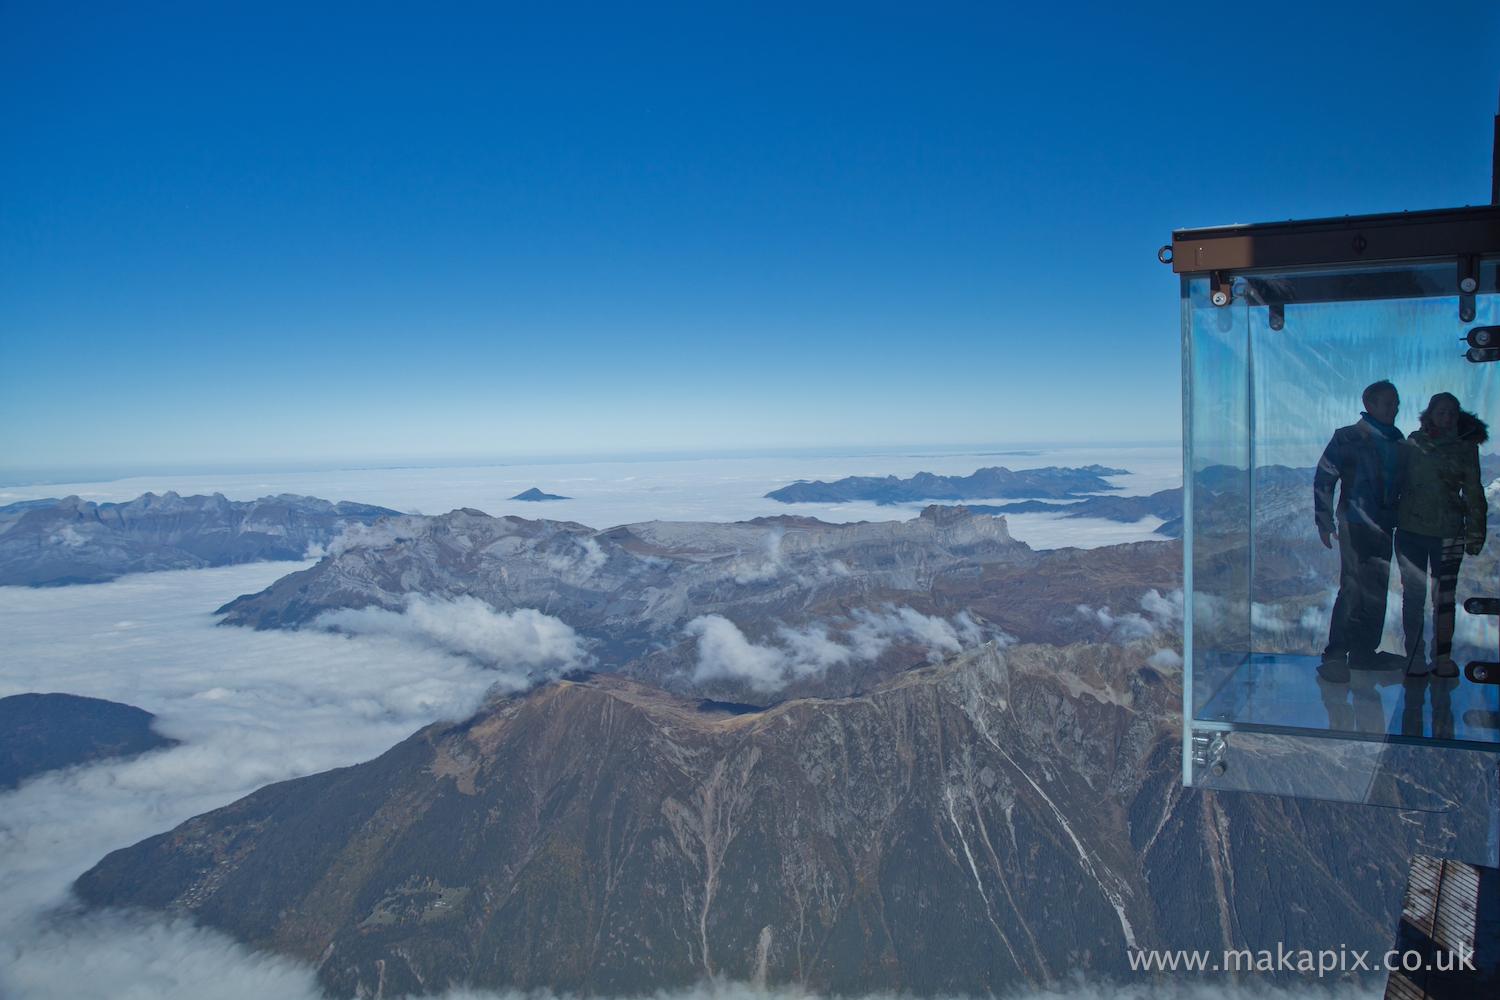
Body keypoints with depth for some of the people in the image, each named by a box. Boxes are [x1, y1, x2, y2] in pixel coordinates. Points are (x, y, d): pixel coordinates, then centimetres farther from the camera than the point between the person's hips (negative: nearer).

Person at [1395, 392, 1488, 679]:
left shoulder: (1466, 446, 6)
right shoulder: (1414, 442, 6)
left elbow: (1473, 492, 6)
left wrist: (1475, 532, 1)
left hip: (1448, 530, 0)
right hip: (1410, 528, 0)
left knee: (1445, 596, 3)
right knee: (1413, 595, 3)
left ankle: (1442, 657, 13)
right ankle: (1415, 657, 11)